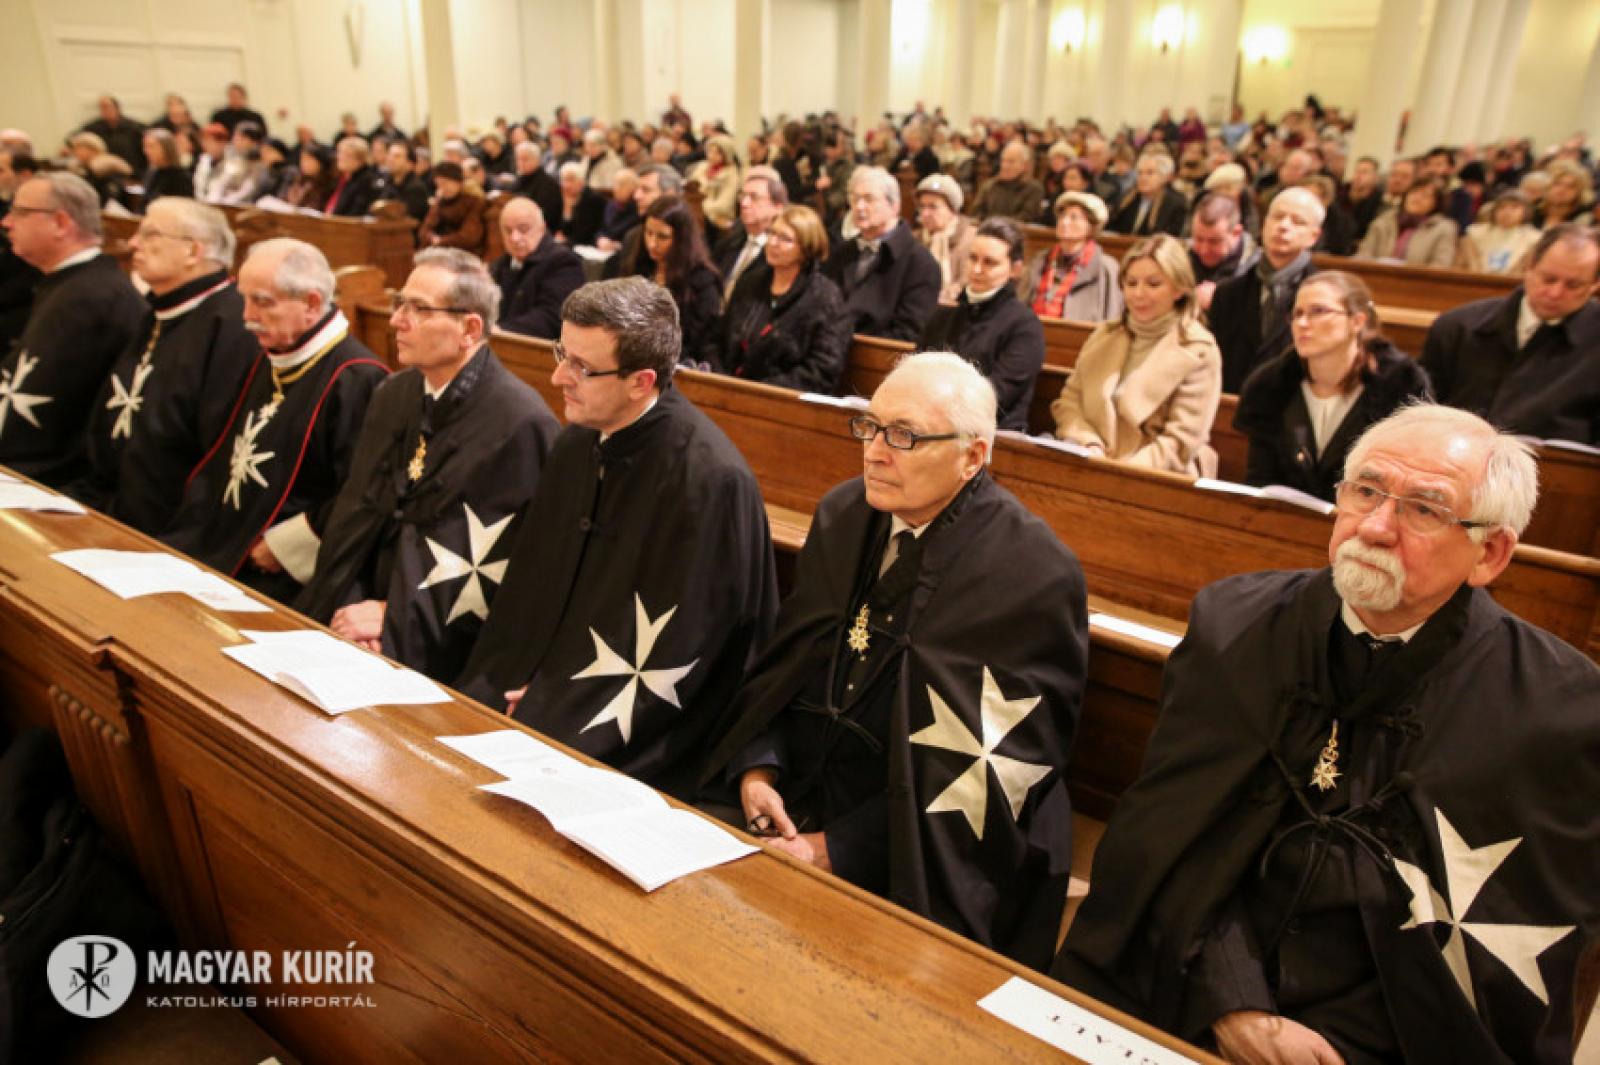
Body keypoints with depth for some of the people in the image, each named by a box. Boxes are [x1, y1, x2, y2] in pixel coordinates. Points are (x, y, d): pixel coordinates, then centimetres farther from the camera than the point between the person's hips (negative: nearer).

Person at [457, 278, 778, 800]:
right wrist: (490, 692, 0)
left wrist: (550, 715, -15)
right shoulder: (577, 443, 5)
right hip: (537, 690, 7)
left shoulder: (711, 480, -21)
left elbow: (669, 662, -18)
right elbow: (527, 590, 11)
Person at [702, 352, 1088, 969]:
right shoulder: (844, 515, 5)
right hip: (793, 806, 6)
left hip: (920, 864, -5)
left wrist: (837, 849, -17)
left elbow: (981, 766, -14)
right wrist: (758, 769, -5)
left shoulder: (1032, 574, -14)